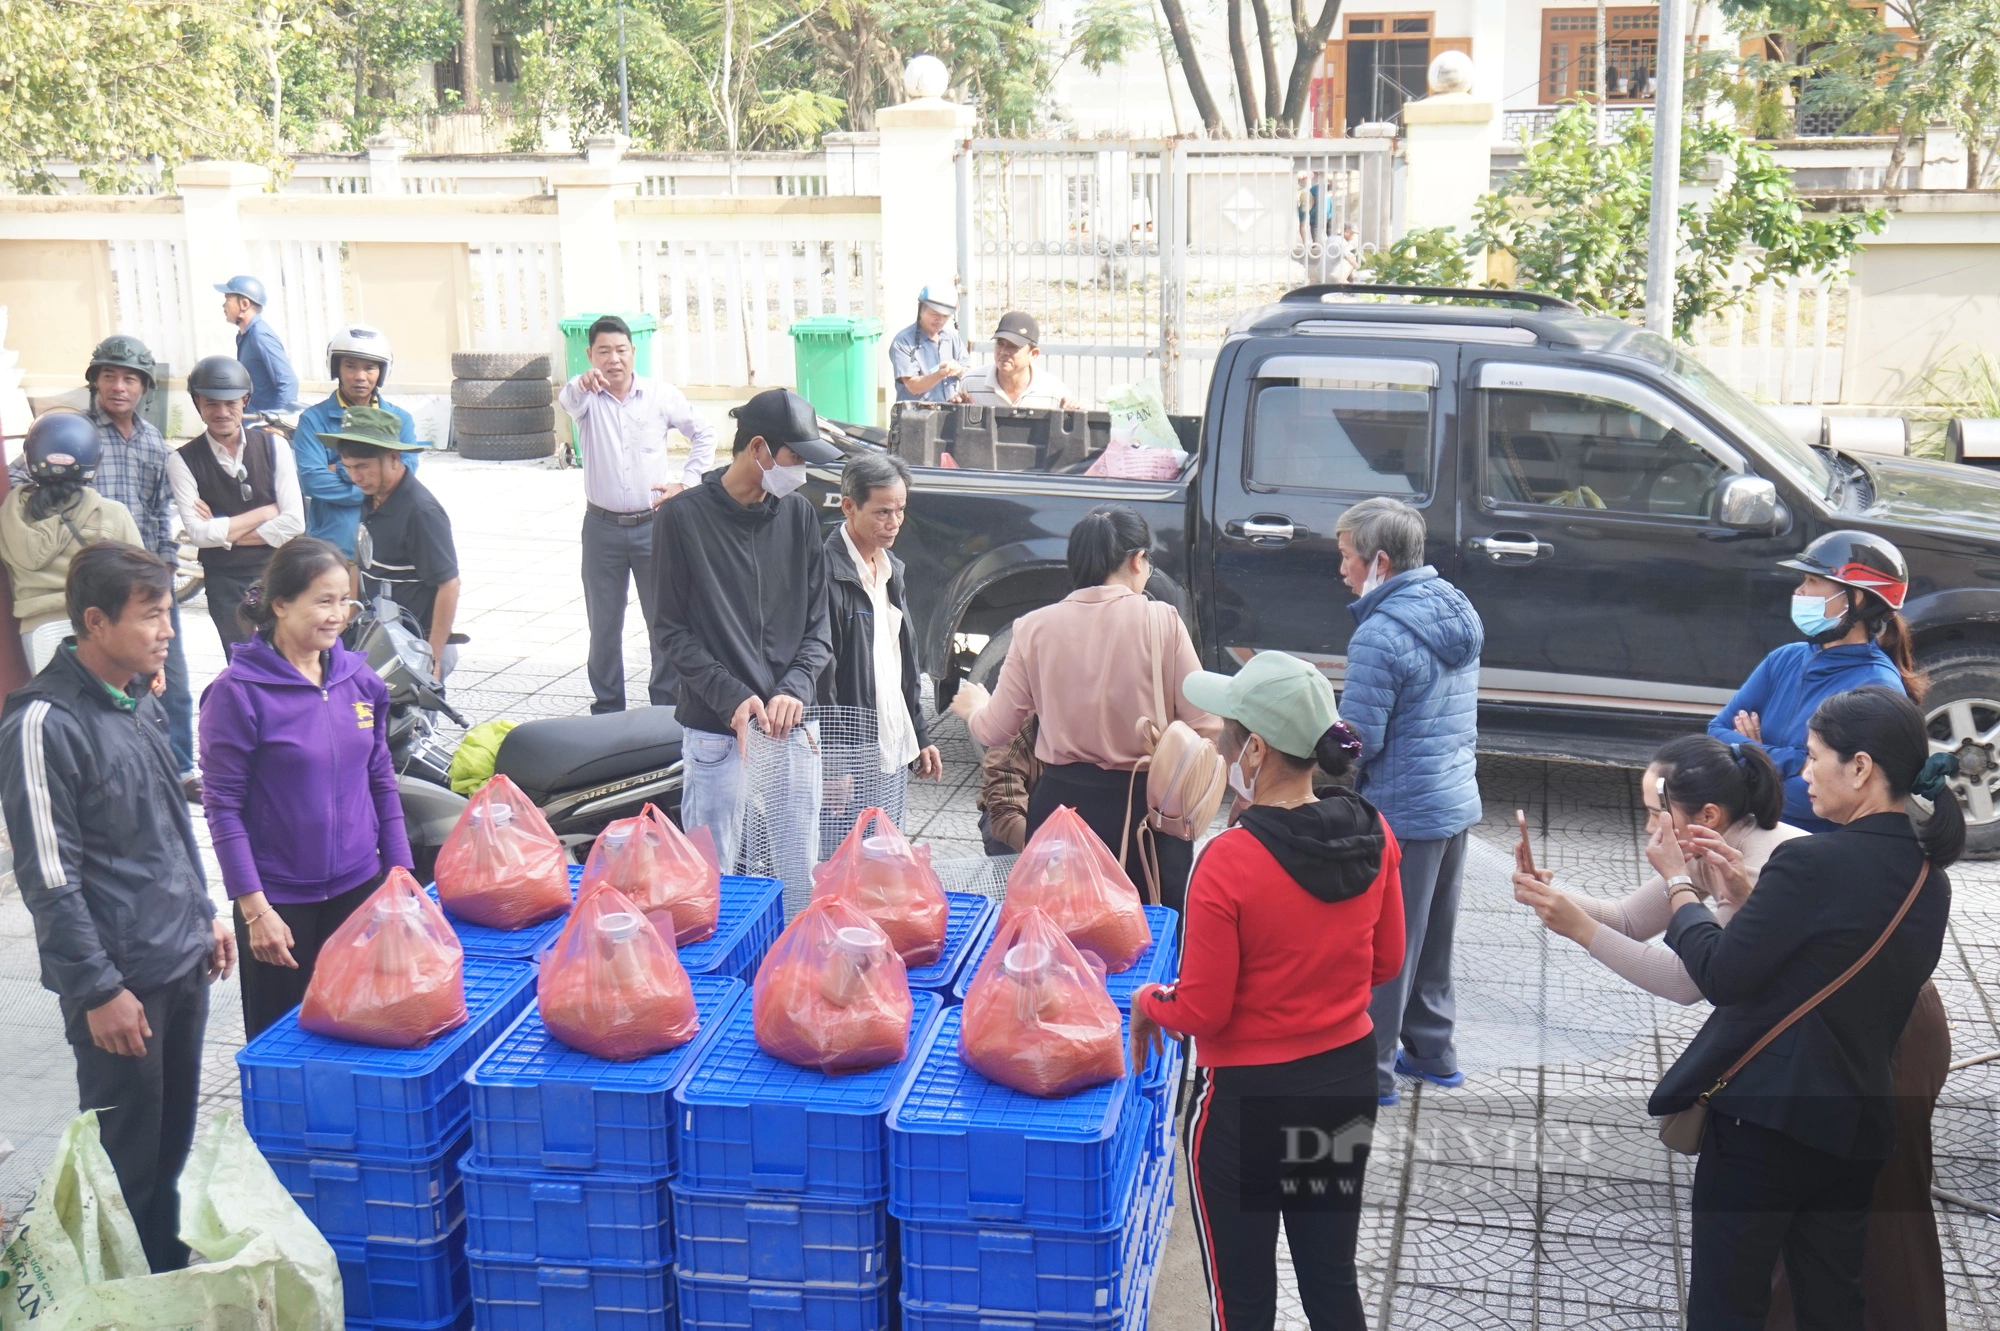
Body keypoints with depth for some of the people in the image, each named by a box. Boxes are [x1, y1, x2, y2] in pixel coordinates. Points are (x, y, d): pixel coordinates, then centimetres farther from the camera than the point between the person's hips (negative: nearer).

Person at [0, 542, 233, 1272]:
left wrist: (203, 914, 20)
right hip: (120, 980, -8)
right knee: (127, 1159, 5)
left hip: (183, 964, 8)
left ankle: (171, 1273, 33)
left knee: (173, 1143, 18)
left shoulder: (140, 699, 8)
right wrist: (98, 990, -17)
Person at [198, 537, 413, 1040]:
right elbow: (224, 807, -11)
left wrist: (399, 871, 8)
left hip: (359, 887, 4)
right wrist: (254, 909, -13)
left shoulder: (359, 677, 2)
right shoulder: (238, 692, -13)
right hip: (281, 899, -4)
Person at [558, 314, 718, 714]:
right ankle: (607, 708, 19)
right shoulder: (588, 397, -2)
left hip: (654, 525, 0)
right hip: (602, 528, 0)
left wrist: (687, 482, 0)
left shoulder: (662, 395, 1)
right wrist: (581, 384, -51)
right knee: (604, 625, 8)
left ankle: (667, 703, 17)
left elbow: (704, 434, 12)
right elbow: (568, 401, -27)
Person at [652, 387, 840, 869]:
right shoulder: (683, 517, -4)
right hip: (716, 733, -4)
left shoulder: (798, 514, 7)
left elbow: (817, 625, 9)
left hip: (790, 727, 4)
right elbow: (671, 629, -3)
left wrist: (795, 689, -9)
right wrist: (731, 696, -14)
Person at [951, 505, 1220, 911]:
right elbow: (1205, 727, -12)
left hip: (1060, 804, 2)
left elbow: (994, 731, 3)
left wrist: (973, 707, 25)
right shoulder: (1160, 622, -9)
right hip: (1144, 808, -2)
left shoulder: (1035, 627, -3)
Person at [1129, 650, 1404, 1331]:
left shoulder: (1229, 862, -25)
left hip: (1245, 1096, -6)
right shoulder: (1372, 836, -7)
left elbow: (1202, 1013, -19)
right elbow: (1384, 963, 6)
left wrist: (1147, 1001, 1)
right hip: (1347, 1081, 6)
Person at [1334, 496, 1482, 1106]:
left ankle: (1371, 1069, 14)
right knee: (1432, 936, 21)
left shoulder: (1382, 634, -23)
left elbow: (1356, 741, -21)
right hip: (1457, 802, 9)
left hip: (1402, 815, -9)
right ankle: (1431, 1050, 33)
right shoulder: (1458, 612, 6)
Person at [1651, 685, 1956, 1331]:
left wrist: (1680, 884, 0)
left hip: (1762, 1115, -8)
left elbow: (1721, 975, -14)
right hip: (1857, 1128, 8)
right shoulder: (1928, 878, 6)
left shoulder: (1812, 861, -20)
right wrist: (1749, 888, 11)